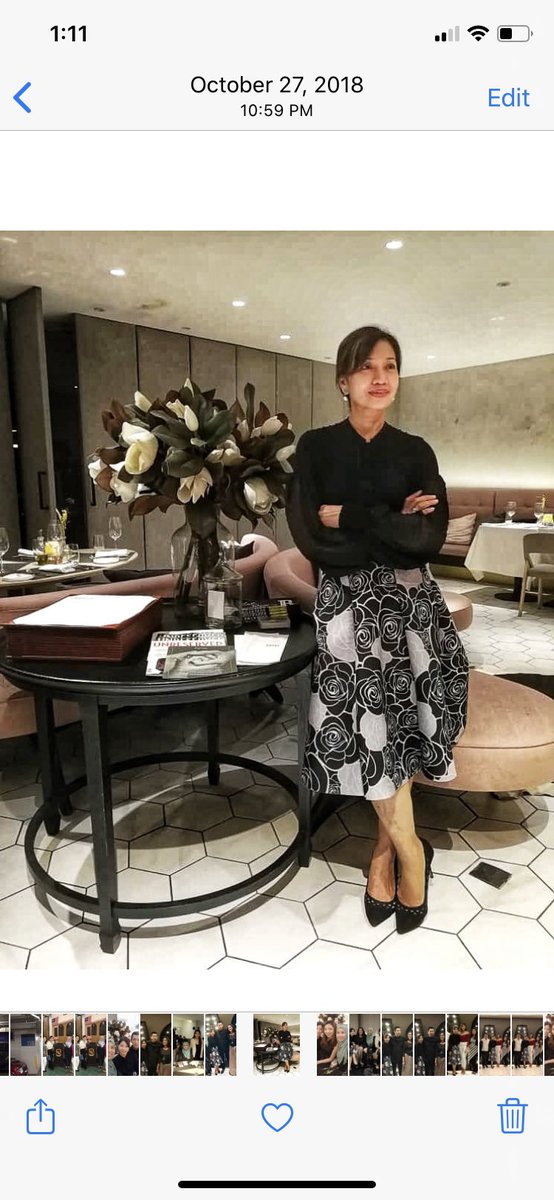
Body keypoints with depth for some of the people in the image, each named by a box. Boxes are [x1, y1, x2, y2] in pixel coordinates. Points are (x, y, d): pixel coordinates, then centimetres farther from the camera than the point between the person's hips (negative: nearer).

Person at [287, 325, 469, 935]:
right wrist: (392, 528, -11)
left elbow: (430, 538, -8)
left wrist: (348, 517, -11)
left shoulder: (415, 452, 7)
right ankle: (409, 850, 18)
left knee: (396, 725, 2)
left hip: (409, 603, 2)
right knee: (369, 727, -4)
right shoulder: (315, 447, 2)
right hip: (347, 603, -1)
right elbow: (310, 540, -10)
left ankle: (386, 848, 25)